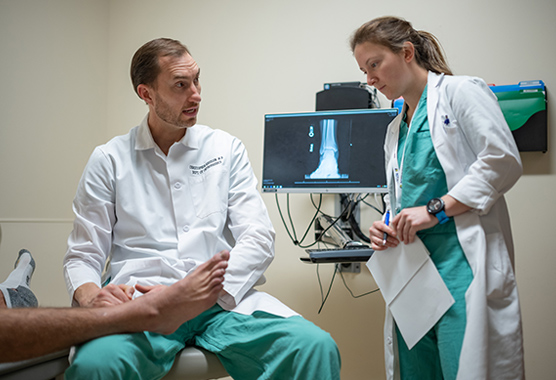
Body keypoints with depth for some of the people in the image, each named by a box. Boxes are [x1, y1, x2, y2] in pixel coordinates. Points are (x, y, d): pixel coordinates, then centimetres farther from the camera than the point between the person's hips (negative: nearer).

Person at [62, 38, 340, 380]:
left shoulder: (227, 149, 14)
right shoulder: (110, 159, 12)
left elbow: (258, 238, 4)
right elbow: (84, 254, 11)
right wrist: (89, 294, -15)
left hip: (221, 299, 2)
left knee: (317, 348, -26)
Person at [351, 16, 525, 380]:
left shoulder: (461, 91, 1)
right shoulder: (395, 130, 24)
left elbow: (504, 160, -11)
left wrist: (436, 209, -14)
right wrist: (387, 228, 5)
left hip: (462, 262, -7)